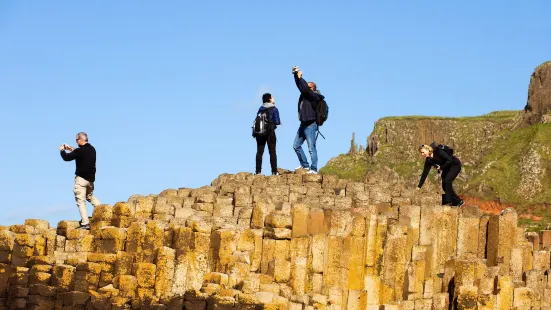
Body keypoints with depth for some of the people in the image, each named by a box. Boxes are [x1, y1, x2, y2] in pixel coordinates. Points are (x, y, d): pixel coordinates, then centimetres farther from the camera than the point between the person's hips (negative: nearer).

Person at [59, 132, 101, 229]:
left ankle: (85, 223, -16)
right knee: (90, 196, 29)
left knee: (81, 201, -8)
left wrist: (62, 150, 9)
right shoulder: (92, 149, 8)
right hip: (91, 178, 8)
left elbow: (66, 158, -10)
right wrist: (72, 150, 28)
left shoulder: (80, 151, -17)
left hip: (81, 178, -8)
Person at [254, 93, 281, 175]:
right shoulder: (274, 109, -4)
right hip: (270, 132, -4)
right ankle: (274, 171, -3)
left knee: (259, 152, 4)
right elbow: (277, 121, -9)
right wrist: (279, 122, 12)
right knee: (272, 151, 1)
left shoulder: (260, 109, 10)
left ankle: (258, 171, -1)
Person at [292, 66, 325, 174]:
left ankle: (314, 169, -11)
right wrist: (295, 75, 2)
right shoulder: (304, 94, 12)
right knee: (296, 145, 14)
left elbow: (305, 88, -24)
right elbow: (300, 86, 13)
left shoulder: (314, 96, -12)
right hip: (303, 124, 10)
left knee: (311, 148, -11)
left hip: (310, 125, -10)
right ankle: (305, 165, 22)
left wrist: (300, 77, -16)